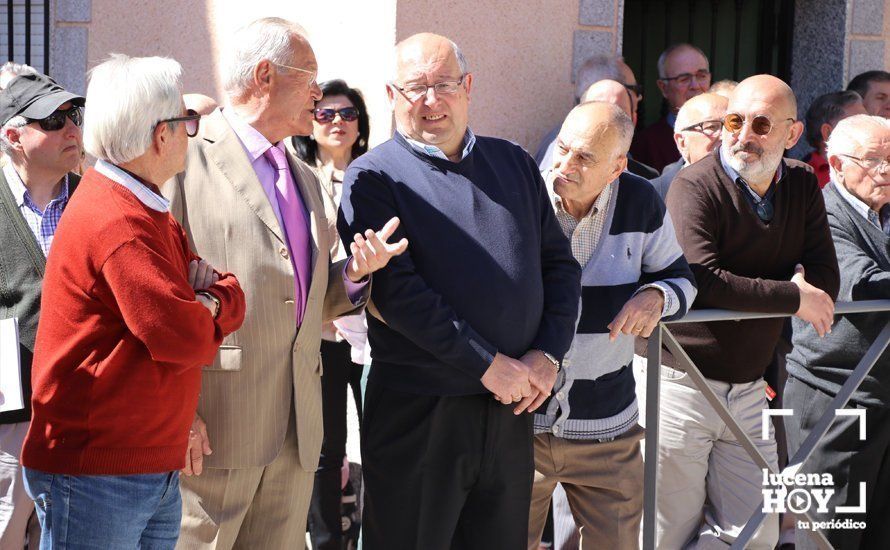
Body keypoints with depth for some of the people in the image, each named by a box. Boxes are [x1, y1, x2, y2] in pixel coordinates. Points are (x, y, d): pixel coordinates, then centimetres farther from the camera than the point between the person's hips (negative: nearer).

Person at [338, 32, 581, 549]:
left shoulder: (514, 164, 12)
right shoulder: (373, 177, -5)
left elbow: (559, 262, 12)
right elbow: (396, 289, -15)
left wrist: (549, 353, -4)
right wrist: (487, 364, -17)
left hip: (511, 408, 5)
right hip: (417, 411, -5)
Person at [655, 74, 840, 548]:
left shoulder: (802, 186, 9)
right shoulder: (696, 186, -11)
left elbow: (824, 278, 1)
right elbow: (704, 279, -24)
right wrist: (793, 297, -16)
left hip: (748, 390, 6)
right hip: (683, 384, -6)